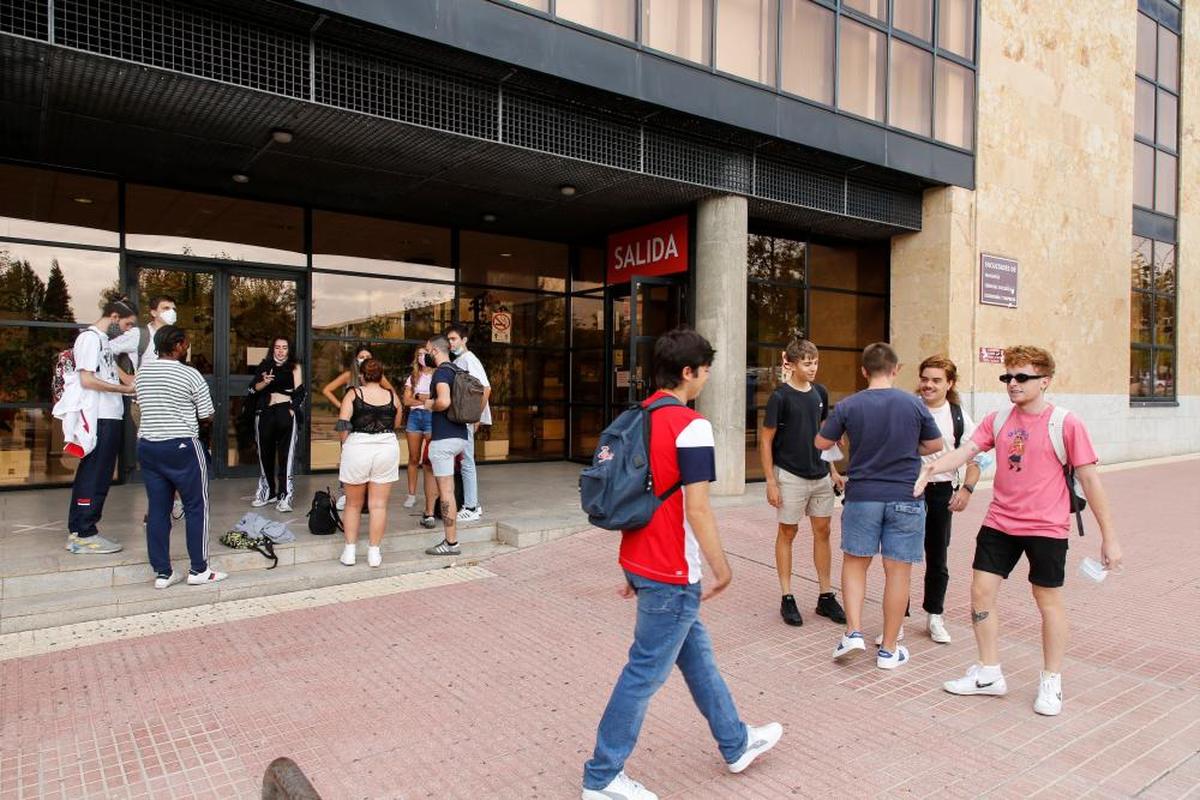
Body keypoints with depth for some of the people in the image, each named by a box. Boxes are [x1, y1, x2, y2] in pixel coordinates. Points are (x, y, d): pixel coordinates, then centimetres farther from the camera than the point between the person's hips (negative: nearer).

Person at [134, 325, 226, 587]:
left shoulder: (141, 372, 6)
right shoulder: (190, 375, -10)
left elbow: (142, 405, 20)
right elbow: (207, 415, -5)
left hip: (147, 445, 6)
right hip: (181, 447, -6)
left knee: (157, 509, 8)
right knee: (196, 507, 4)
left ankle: (162, 572, 12)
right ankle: (198, 570, 8)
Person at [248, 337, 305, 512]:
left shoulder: (294, 367, 8)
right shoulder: (265, 366, 14)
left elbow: (299, 391, 2)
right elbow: (253, 389, 7)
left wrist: (292, 410, -10)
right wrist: (264, 383, -13)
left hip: (285, 412, -3)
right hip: (265, 413, 4)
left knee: (286, 455, -8)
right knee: (265, 454, 11)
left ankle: (285, 496, -7)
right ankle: (267, 492, 25)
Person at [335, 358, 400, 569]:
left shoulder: (353, 394, 1)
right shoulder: (391, 395, 5)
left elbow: (342, 424, -8)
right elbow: (396, 424, 9)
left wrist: (347, 444, 6)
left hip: (357, 448, -1)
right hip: (387, 448, 1)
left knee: (353, 504, 14)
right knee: (379, 504, 7)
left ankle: (349, 551, 17)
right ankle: (374, 552, 11)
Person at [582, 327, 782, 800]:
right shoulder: (691, 426, -19)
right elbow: (697, 508, -22)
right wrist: (722, 569, -9)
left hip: (640, 562, 9)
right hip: (671, 574, -9)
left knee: (696, 653, 22)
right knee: (645, 672, 5)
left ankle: (735, 743, 40)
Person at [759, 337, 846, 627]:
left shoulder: (820, 393, 6)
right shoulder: (780, 397, -11)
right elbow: (766, 440, -9)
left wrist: (833, 470, 13)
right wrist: (771, 481, -13)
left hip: (820, 475, 6)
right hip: (790, 475, -5)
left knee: (822, 531, 9)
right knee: (788, 532, 4)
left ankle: (826, 596, 20)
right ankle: (787, 598, 13)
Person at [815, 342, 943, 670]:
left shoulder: (848, 406, -6)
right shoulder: (914, 405, -4)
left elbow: (822, 443, 2)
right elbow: (935, 445, 8)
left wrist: (836, 426, 21)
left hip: (862, 495, 0)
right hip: (905, 497, 0)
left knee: (855, 562, 16)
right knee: (898, 570, 7)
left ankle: (853, 631, 6)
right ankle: (889, 649, 16)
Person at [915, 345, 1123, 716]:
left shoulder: (1066, 424, -10)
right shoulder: (997, 420, 2)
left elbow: (1090, 480, -7)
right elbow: (965, 451, -9)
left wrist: (1109, 536, -6)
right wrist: (930, 468, -30)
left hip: (1046, 528, -4)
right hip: (999, 523, 4)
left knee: (1048, 600, 10)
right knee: (981, 591, 5)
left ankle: (1051, 683, 29)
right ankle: (989, 674, 23)